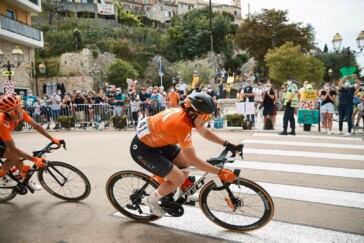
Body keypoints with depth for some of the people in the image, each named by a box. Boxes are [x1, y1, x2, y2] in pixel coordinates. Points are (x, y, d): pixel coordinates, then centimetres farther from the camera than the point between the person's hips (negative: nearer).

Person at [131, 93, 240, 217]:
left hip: (156, 141, 9)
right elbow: (194, 160, -29)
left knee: (186, 164, 8)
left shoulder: (186, 113, -9)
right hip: (142, 149, -9)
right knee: (179, 178, -10)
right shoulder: (182, 125, -34)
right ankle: (151, 200, 13)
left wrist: (227, 144, 0)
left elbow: (205, 132, 7)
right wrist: (220, 172, -25)